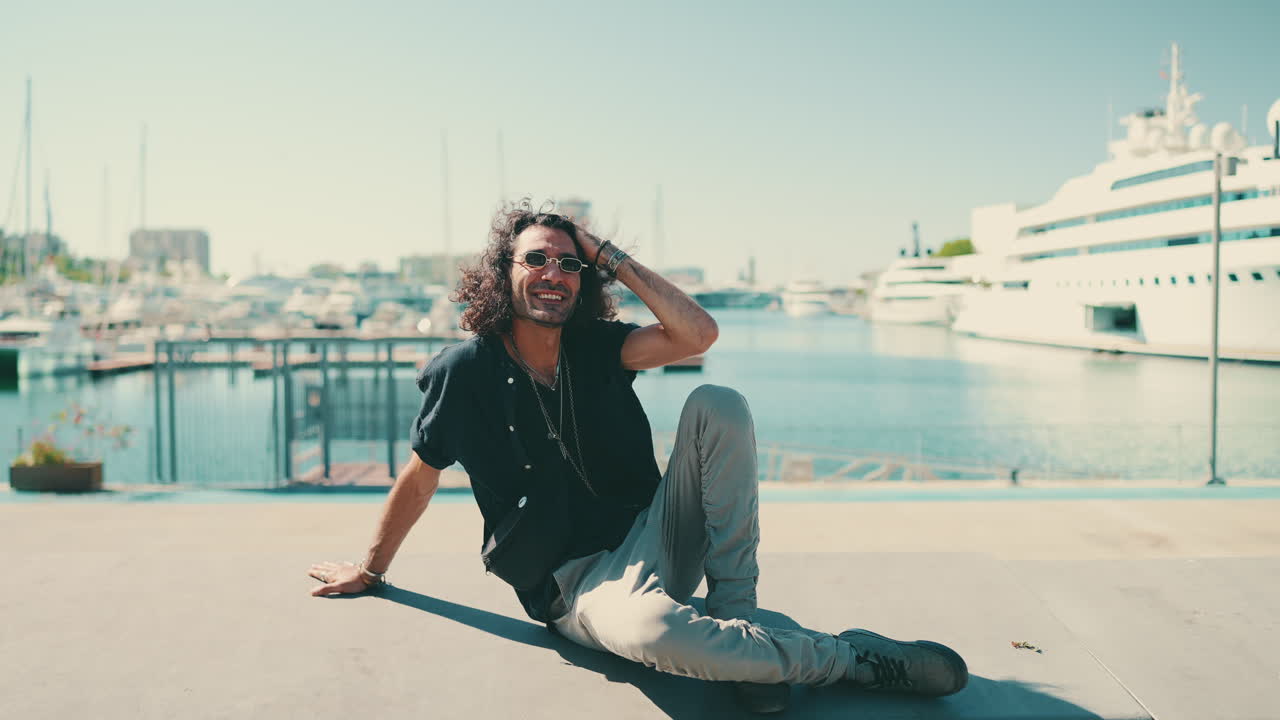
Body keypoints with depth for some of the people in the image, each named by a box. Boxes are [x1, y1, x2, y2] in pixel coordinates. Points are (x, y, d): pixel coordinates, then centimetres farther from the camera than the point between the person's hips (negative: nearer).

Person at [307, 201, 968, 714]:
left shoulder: (595, 348, 3)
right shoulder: (466, 372, -5)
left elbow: (697, 334, -13)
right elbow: (419, 479, 7)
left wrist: (609, 255, -8)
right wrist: (371, 569, 17)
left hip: (654, 540, 4)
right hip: (576, 583, -4)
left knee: (718, 406, -18)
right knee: (652, 631, -40)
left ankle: (734, 615, -16)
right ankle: (858, 657, -19)